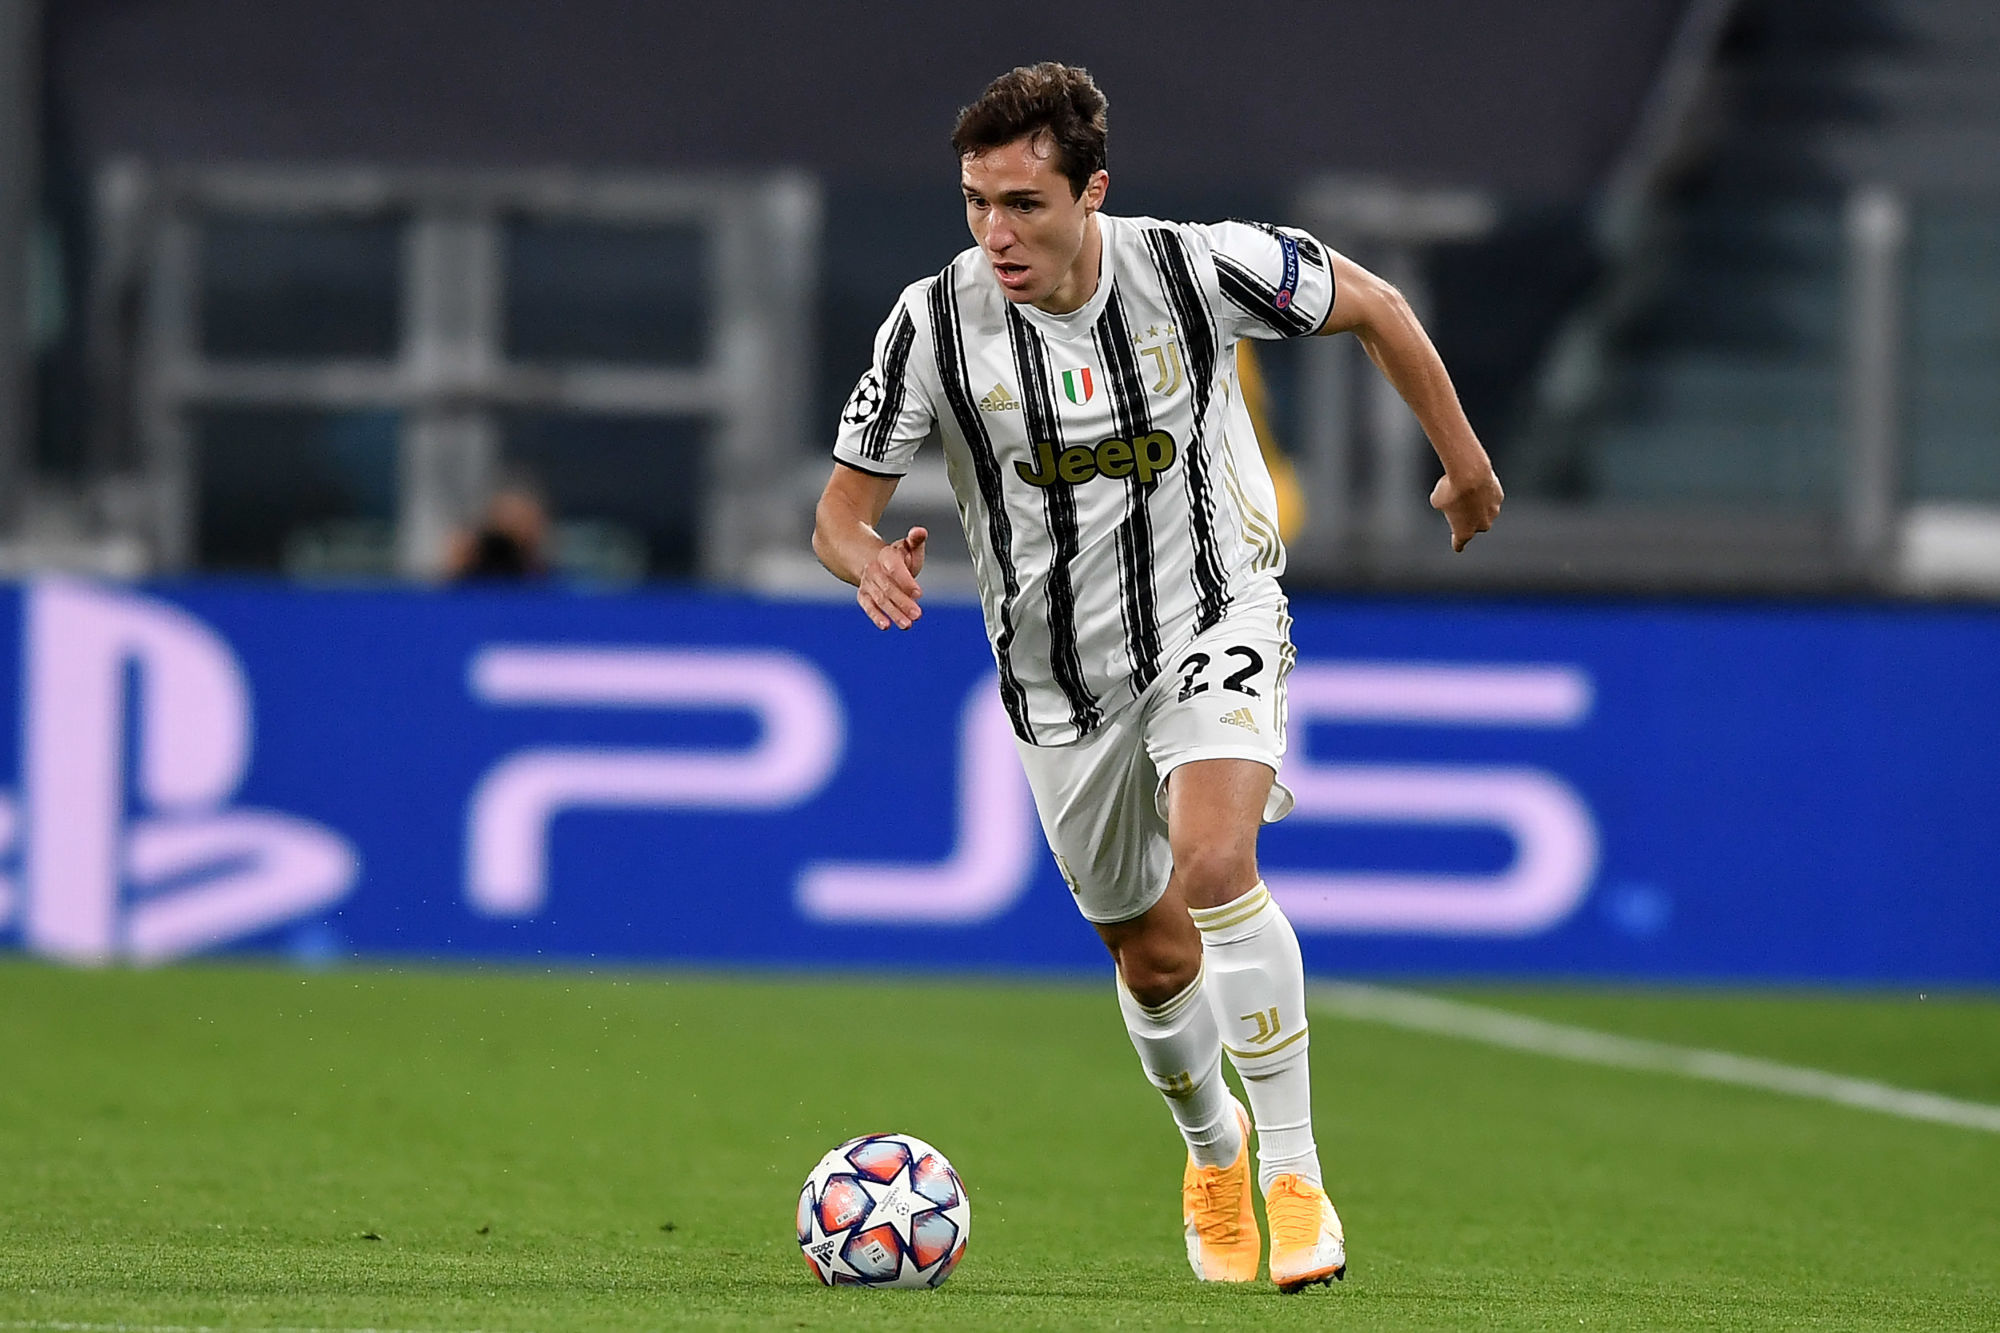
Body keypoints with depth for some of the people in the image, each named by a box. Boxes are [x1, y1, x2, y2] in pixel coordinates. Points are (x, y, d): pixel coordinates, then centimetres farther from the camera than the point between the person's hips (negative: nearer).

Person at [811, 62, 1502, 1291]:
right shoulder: (934, 325, -17)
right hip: (1062, 678, 3)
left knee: (1212, 868, -29)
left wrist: (1464, 461, 9)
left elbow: (1375, 307, -1)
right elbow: (840, 512, -8)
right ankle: (1210, 1144, 46)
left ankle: (1293, 1175, -19)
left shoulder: (1200, 269, -20)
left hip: (1215, 621, -2)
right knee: (1153, 960, 14)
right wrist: (873, 565, -32)